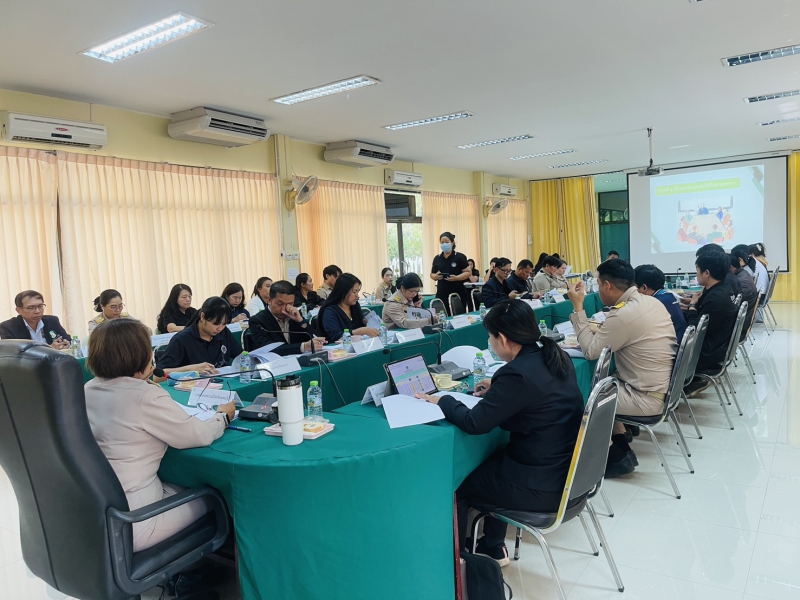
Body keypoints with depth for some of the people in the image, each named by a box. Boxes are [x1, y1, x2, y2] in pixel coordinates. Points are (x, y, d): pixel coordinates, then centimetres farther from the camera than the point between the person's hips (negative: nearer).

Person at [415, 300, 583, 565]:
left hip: (543, 485, -8)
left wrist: (443, 400, -6)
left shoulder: (518, 373, -26)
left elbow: (474, 423, -22)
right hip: (569, 470, 9)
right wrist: (497, 389, 13)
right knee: (488, 460, 29)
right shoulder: (556, 357, 0)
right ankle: (493, 547, 37)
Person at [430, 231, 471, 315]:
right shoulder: (437, 258, 10)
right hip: (442, 294, 3)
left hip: (458, 293, -3)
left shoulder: (460, 257, -2)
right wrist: (436, 276, -9)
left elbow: (468, 272, -5)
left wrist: (456, 278, -20)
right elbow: (432, 274, 14)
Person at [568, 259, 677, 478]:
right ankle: (622, 449, 22)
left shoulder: (623, 315, -25)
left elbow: (590, 351, -15)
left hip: (647, 397, -9)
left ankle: (617, 457, 16)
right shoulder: (652, 302, 4)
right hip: (662, 386, 9)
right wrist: (601, 330, 5)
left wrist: (578, 307, -14)